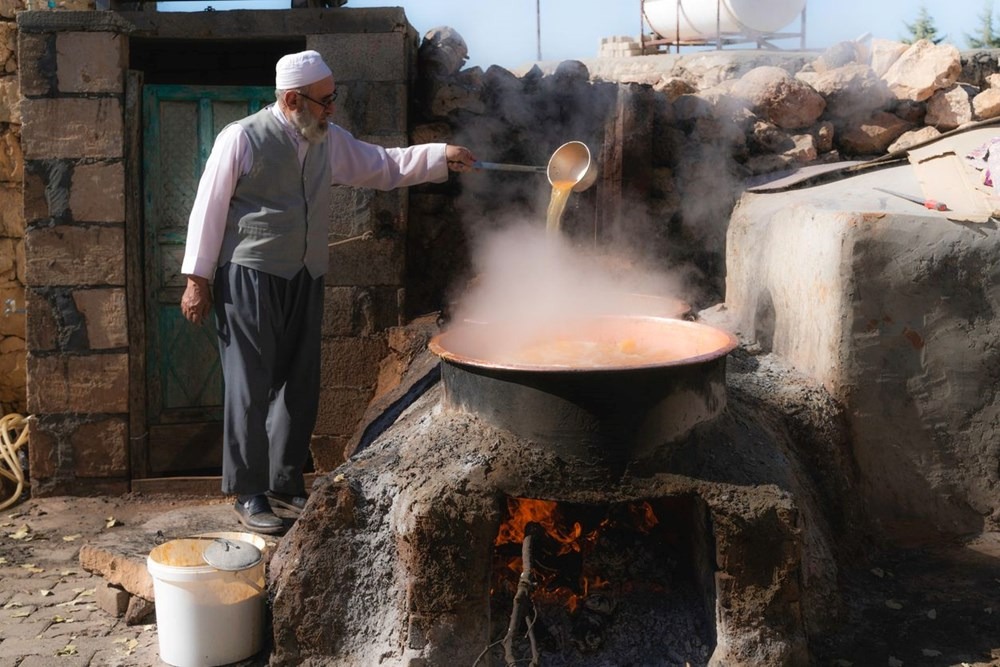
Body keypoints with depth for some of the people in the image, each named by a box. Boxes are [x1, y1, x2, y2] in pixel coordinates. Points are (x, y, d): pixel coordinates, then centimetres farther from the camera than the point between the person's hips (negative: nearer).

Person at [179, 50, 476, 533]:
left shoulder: (329, 141, 8)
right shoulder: (242, 139, -10)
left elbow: (384, 167, 15)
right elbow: (209, 208, -8)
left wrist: (441, 156, 3)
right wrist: (197, 278, -8)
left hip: (305, 280, 7)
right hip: (249, 278, -6)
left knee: (300, 385, 11)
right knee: (250, 387, -2)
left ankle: (286, 484, 25)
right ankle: (249, 495, 9)